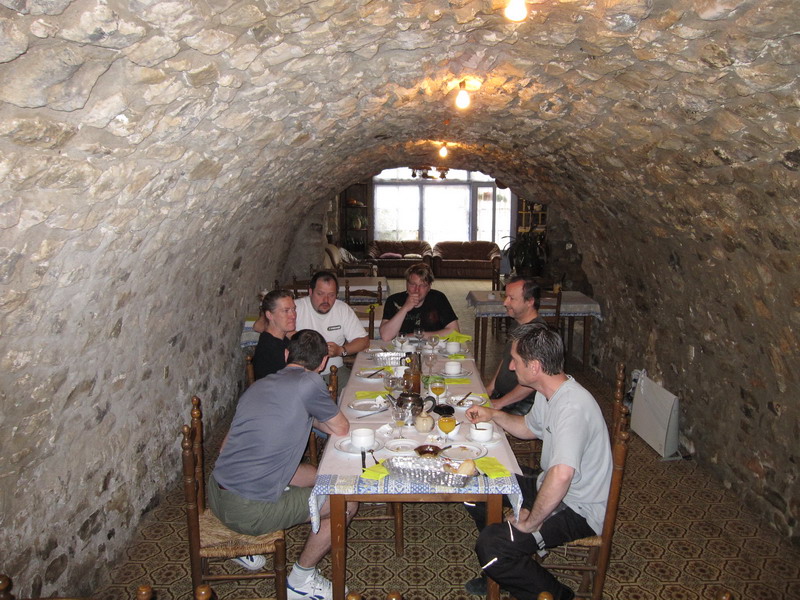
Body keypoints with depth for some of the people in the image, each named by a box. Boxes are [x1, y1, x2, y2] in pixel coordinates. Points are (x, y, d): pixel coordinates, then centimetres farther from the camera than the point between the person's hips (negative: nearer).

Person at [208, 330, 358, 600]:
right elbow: (341, 429, 1)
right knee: (347, 502, 4)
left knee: (313, 475, 25)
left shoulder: (257, 385, 10)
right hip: (248, 512, -8)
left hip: (215, 495, 8)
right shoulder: (308, 382, -13)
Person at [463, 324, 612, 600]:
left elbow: (561, 474, -45)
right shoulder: (548, 393, 1)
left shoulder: (573, 407, -32)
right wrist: (493, 414, 7)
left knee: (490, 546, -21)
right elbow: (529, 428, 22)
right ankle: (505, 571, 25)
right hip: (550, 488, 10)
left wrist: (531, 522, -32)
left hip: (578, 510, -10)